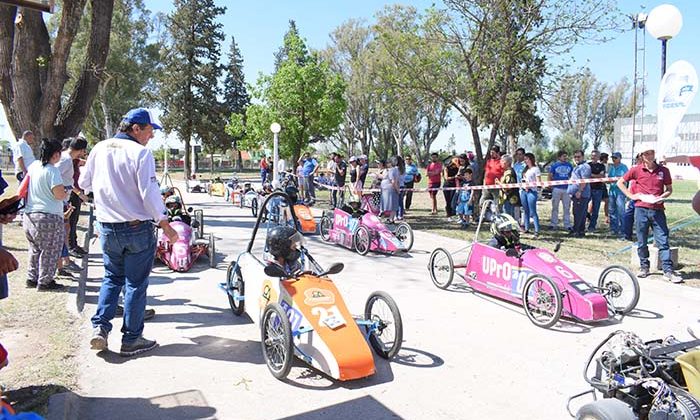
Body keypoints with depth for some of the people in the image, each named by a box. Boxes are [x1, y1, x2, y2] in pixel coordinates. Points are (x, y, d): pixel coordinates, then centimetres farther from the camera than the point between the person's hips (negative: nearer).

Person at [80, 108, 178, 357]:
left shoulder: (99, 149, 4)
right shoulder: (140, 152, -15)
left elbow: (83, 183, 14)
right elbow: (149, 193, -18)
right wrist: (166, 226, -11)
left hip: (107, 228, 5)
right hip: (137, 229, -5)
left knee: (112, 278, 22)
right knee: (135, 284, 6)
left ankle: (100, 327, 11)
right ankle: (131, 340, 13)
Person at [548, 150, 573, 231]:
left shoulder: (569, 165, 8)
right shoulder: (554, 165, 0)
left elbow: (572, 176, 16)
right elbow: (549, 176, 2)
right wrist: (551, 185, -8)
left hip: (567, 189, 3)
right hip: (557, 189, -2)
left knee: (567, 207, 6)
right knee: (555, 207, 5)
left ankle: (567, 224, 12)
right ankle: (553, 224, 13)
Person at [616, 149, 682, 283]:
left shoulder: (663, 171, 5)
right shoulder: (636, 170, 2)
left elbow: (669, 189, 12)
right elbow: (620, 183, 11)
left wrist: (661, 197, -8)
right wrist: (631, 196, 2)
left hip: (658, 210, 0)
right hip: (641, 209, 0)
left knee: (663, 241, -3)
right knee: (641, 242, 7)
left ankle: (668, 271, -1)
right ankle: (644, 267, 21)